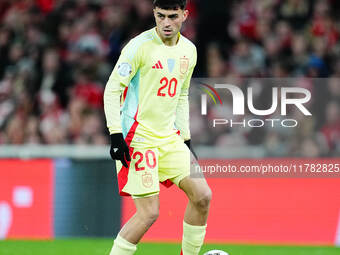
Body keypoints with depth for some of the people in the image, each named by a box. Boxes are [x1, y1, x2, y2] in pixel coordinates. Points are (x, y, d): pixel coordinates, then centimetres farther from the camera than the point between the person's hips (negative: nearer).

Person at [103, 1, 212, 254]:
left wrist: (185, 139, 18)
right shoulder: (140, 46, -12)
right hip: (138, 137, -7)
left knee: (202, 196, -1)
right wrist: (116, 135, -18)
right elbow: (113, 89, -11)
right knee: (149, 212, -13)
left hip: (169, 138, 7)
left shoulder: (188, 50, 9)